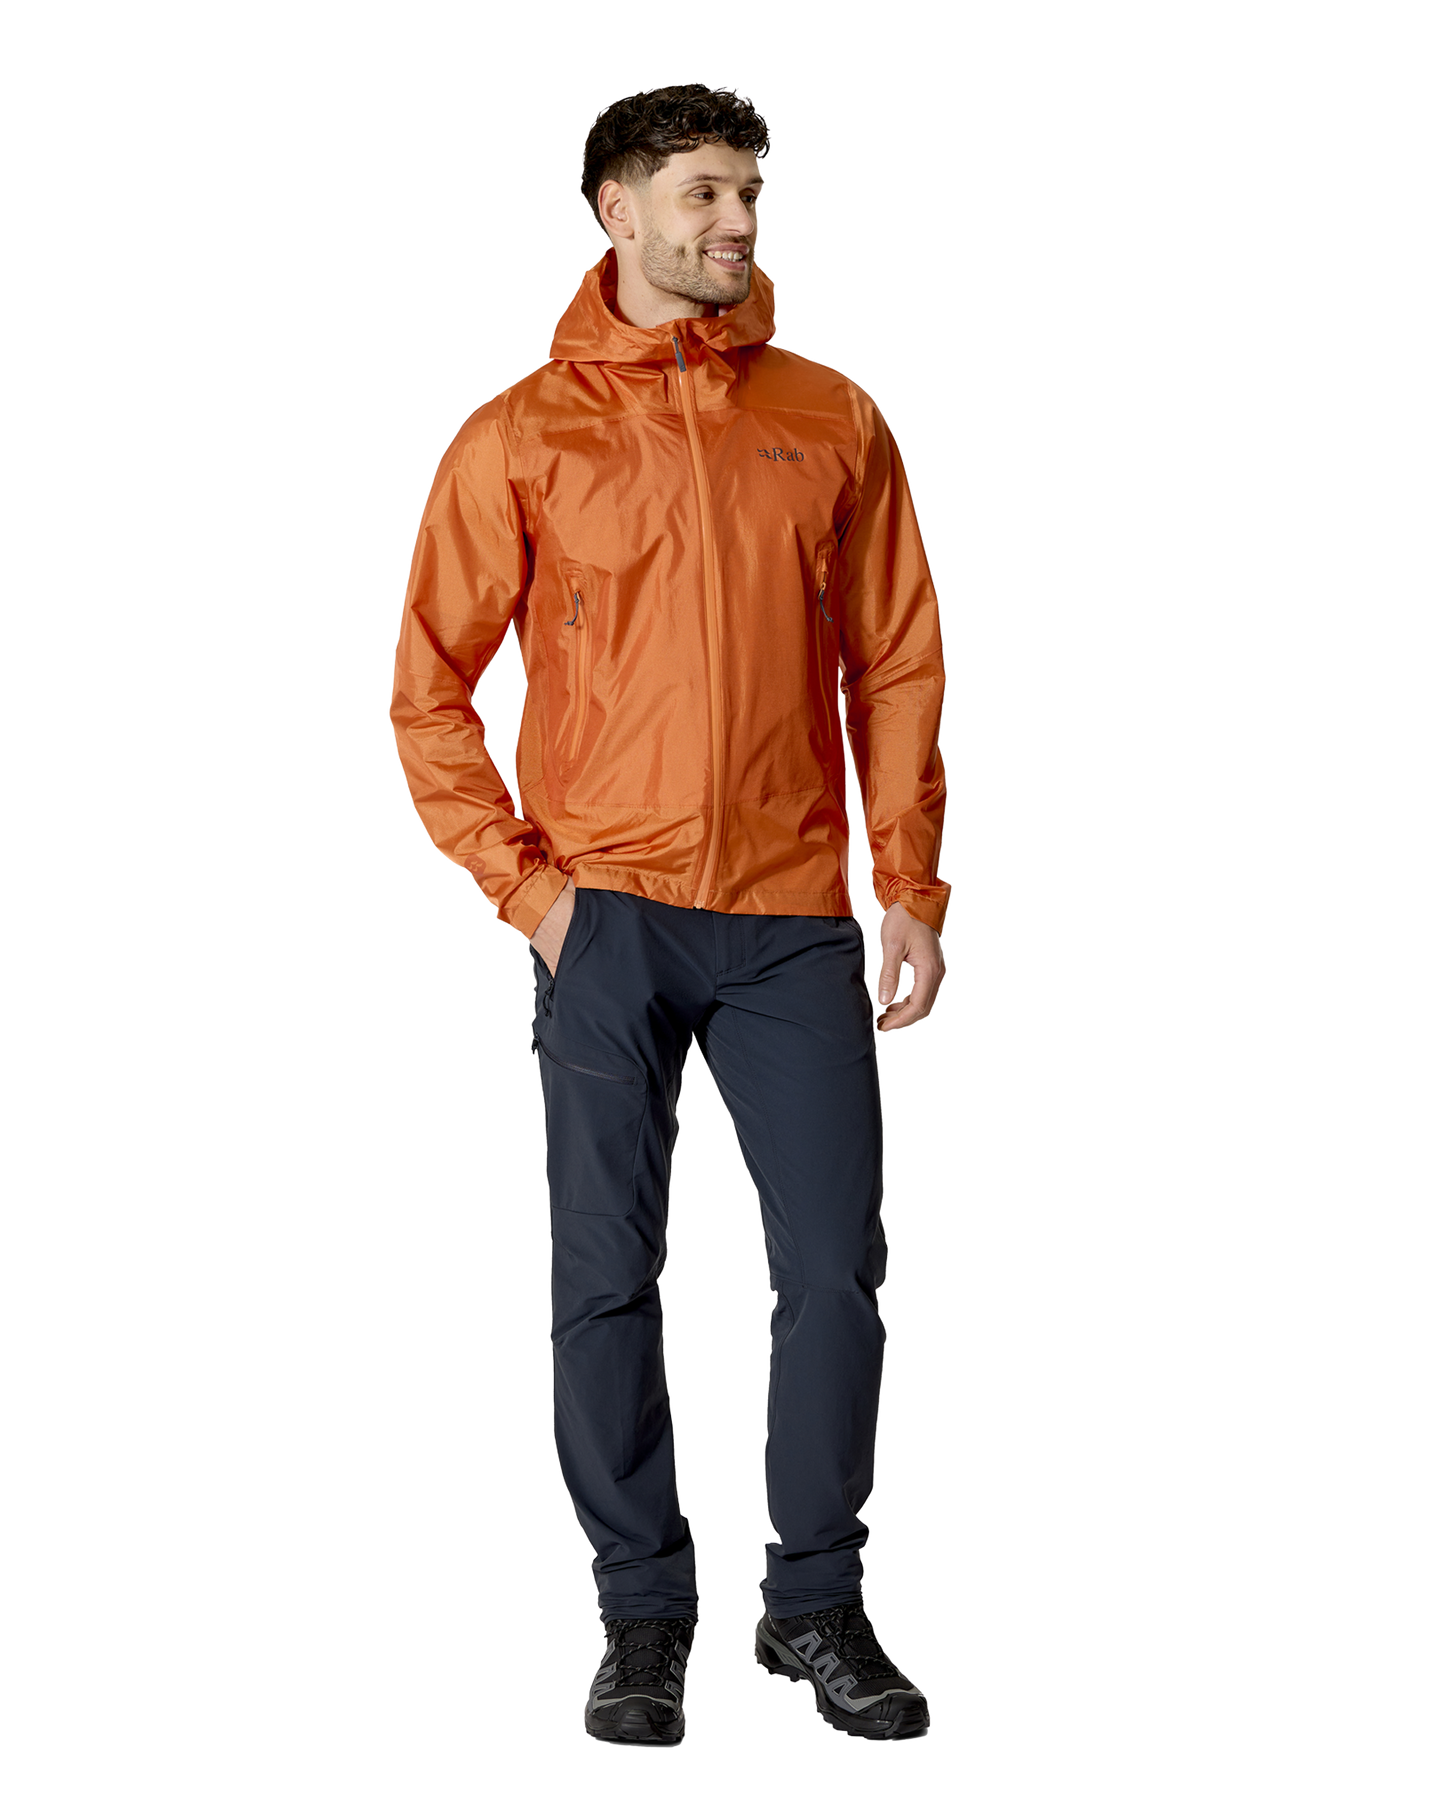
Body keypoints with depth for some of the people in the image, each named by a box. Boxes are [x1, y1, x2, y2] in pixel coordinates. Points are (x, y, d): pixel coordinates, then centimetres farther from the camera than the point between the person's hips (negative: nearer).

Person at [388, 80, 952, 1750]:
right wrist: (526, 882, -6)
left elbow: (898, 667, 9)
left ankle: (817, 1607, 18)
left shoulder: (833, 420, 7)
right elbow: (429, 690, 3)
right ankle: (642, 1617, 17)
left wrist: (911, 889, 3)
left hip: (795, 920, 2)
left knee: (836, 1268, 2)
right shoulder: (518, 437, 2)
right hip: (608, 920, -1)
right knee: (607, 1281, 3)